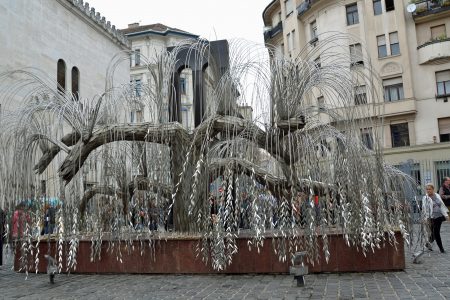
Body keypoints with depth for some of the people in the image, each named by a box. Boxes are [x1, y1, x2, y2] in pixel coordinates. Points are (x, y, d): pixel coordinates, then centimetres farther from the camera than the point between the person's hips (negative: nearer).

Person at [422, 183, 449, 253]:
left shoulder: (437, 196, 7)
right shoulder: (425, 198, -6)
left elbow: (442, 205, 13)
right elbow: (424, 209, -8)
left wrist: (445, 214, 9)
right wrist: (426, 218, -13)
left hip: (439, 216, 4)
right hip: (432, 218, -4)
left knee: (435, 232, 9)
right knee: (436, 233, -1)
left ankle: (428, 243, 31)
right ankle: (441, 248, 11)